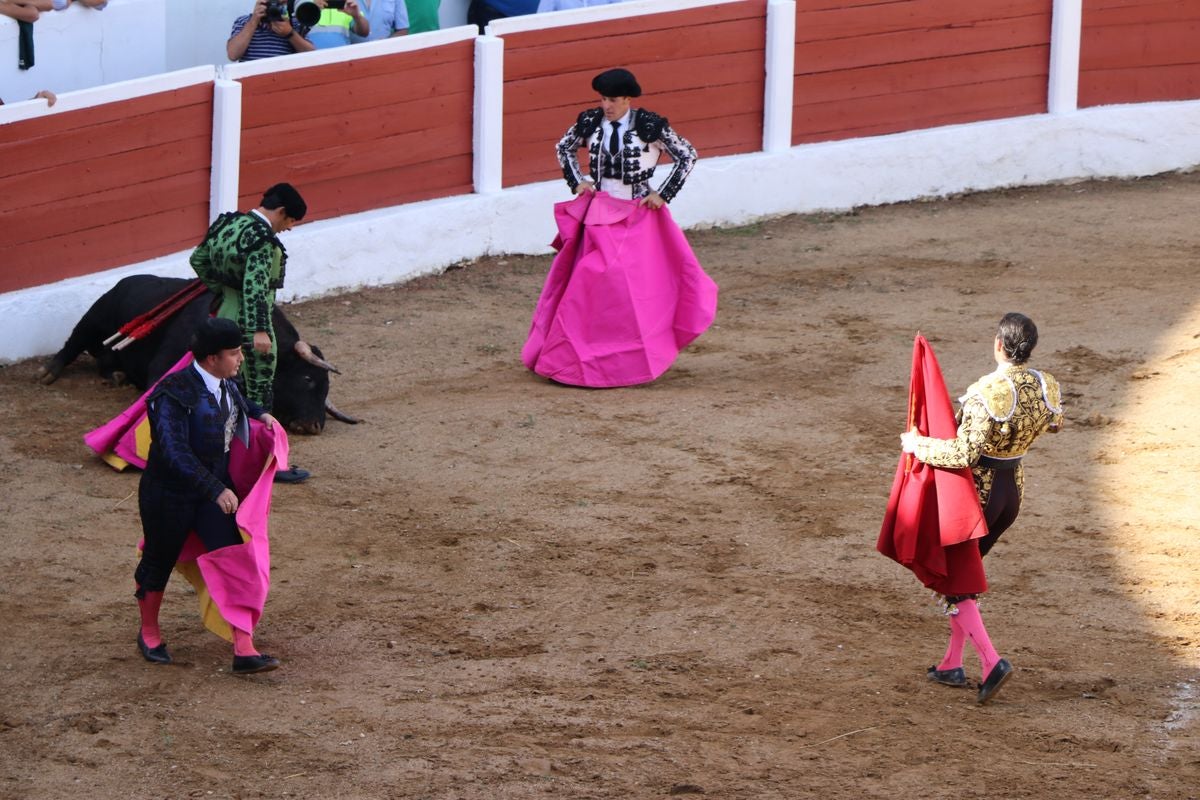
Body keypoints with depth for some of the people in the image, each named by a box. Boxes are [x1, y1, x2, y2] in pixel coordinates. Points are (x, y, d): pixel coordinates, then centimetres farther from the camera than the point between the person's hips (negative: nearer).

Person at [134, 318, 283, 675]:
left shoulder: (224, 383, -1)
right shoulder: (174, 394, -28)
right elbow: (175, 452, -35)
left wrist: (260, 414, 8)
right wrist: (216, 490, -39)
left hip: (217, 488, 6)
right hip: (170, 494, -6)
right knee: (159, 562, 15)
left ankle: (244, 650, -4)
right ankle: (148, 633, 39)